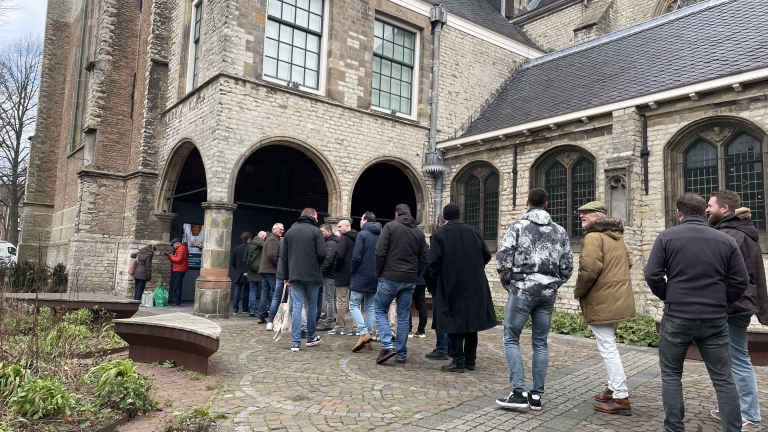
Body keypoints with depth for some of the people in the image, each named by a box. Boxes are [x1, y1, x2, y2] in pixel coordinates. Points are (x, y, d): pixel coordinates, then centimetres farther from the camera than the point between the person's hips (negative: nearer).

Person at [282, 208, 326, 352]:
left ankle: (296, 342, -3)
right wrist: (318, 265, 8)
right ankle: (311, 337, 25)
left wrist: (286, 277, 15)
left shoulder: (290, 232, 11)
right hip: (312, 275, -3)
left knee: (297, 307, 2)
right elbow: (322, 254, -14)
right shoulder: (316, 231, -5)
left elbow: (284, 256, 11)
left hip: (295, 276, 3)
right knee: (311, 307, 12)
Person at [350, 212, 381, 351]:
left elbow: (356, 257, -16)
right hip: (375, 277, 6)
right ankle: (369, 337, 12)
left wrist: (352, 271, -2)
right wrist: (377, 271, 13)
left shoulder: (362, 234, -10)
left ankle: (364, 333, -15)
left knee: (354, 305, 0)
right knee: (370, 306, 13)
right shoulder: (380, 236, 7)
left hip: (361, 276, -6)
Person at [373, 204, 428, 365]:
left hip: (390, 278, -4)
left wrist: (378, 273, 2)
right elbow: (423, 259, 8)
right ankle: (401, 355, 13)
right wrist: (414, 275, 15)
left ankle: (387, 345, -5)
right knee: (403, 316, 10)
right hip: (410, 281, 4)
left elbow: (380, 253, -10)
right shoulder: (419, 231, 10)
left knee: (380, 310, 11)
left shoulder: (390, 226, -3)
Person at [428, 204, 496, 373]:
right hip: (475, 285, 4)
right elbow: (486, 255, 7)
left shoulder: (440, 234, -8)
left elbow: (434, 261, -13)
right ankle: (470, 360, 20)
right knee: (472, 320, 13)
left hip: (452, 285, -4)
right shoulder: (473, 231, 4)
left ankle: (458, 362, 4)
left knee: (455, 322, 3)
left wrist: (435, 276, 6)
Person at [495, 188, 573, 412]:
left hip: (522, 290, -4)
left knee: (511, 339, 7)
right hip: (548, 294, 4)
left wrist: (508, 284, 6)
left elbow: (503, 259, -10)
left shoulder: (517, 227, -4)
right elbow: (567, 266, 6)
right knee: (541, 343, 11)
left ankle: (519, 392, 0)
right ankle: (537, 395, 15)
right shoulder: (559, 231, 7)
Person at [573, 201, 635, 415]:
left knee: (607, 347, -5)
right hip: (618, 298, 10)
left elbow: (589, 269, -25)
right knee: (609, 345, 19)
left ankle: (621, 398, -1)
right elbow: (628, 261, 23)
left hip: (601, 301, -10)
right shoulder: (616, 236, 15)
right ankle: (613, 388, 27)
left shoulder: (593, 236, -15)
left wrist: (578, 292, -11)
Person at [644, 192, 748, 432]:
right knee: (723, 378, 12)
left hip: (677, 317, -2)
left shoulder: (667, 237, -5)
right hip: (715, 319, 2)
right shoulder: (726, 240, 2)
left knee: (671, 374, 11)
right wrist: (720, 302, 16)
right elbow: (741, 281, 2)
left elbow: (652, 274, -8)